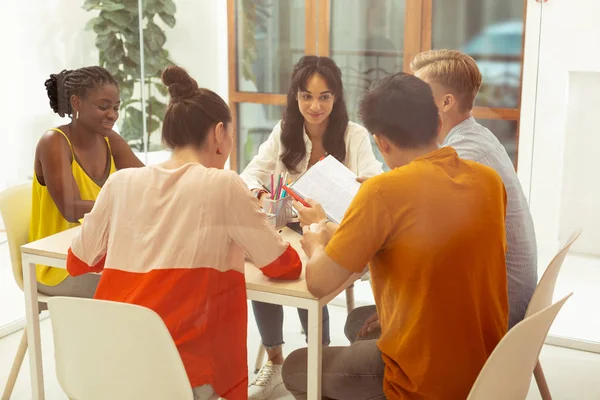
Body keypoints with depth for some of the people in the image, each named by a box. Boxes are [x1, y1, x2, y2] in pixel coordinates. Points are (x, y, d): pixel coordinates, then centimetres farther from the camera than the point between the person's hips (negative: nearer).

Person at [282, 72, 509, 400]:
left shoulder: (384, 190, -21)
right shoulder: (490, 180, -2)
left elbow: (319, 283, -16)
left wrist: (317, 245, 6)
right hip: (488, 369, 7)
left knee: (296, 368, 18)